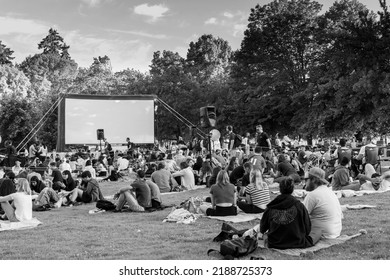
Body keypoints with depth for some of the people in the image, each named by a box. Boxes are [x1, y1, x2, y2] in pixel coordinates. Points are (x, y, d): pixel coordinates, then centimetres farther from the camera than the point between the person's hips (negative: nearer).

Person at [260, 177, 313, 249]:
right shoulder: (299, 206, -11)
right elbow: (307, 230, -4)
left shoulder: (270, 207, -7)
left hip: (274, 245, 3)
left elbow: (262, 229, 5)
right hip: (296, 243, -2)